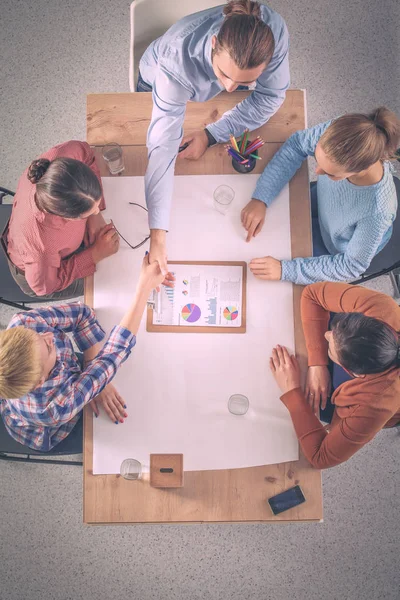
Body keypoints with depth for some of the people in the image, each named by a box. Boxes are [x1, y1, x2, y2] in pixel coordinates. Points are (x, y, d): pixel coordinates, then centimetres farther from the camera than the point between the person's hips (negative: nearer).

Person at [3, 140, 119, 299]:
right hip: (43, 268, -4)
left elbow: (84, 152, -15)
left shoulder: (60, 158, -41)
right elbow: (44, 285, -27)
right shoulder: (38, 243, -50)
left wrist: (95, 215, -23)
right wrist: (96, 254, -28)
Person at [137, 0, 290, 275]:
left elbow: (271, 96, -25)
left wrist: (211, 135, -37)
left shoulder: (274, 31, -40)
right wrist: (158, 237, -56)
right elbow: (163, 146, -51)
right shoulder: (177, 58, -48)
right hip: (158, 85, -2)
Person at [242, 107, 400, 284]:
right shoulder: (336, 132, -37)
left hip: (341, 248, -3)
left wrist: (285, 270, -37)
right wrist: (260, 198, -28)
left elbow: (353, 265, -30)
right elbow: (297, 144, -18)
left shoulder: (377, 210, -45)